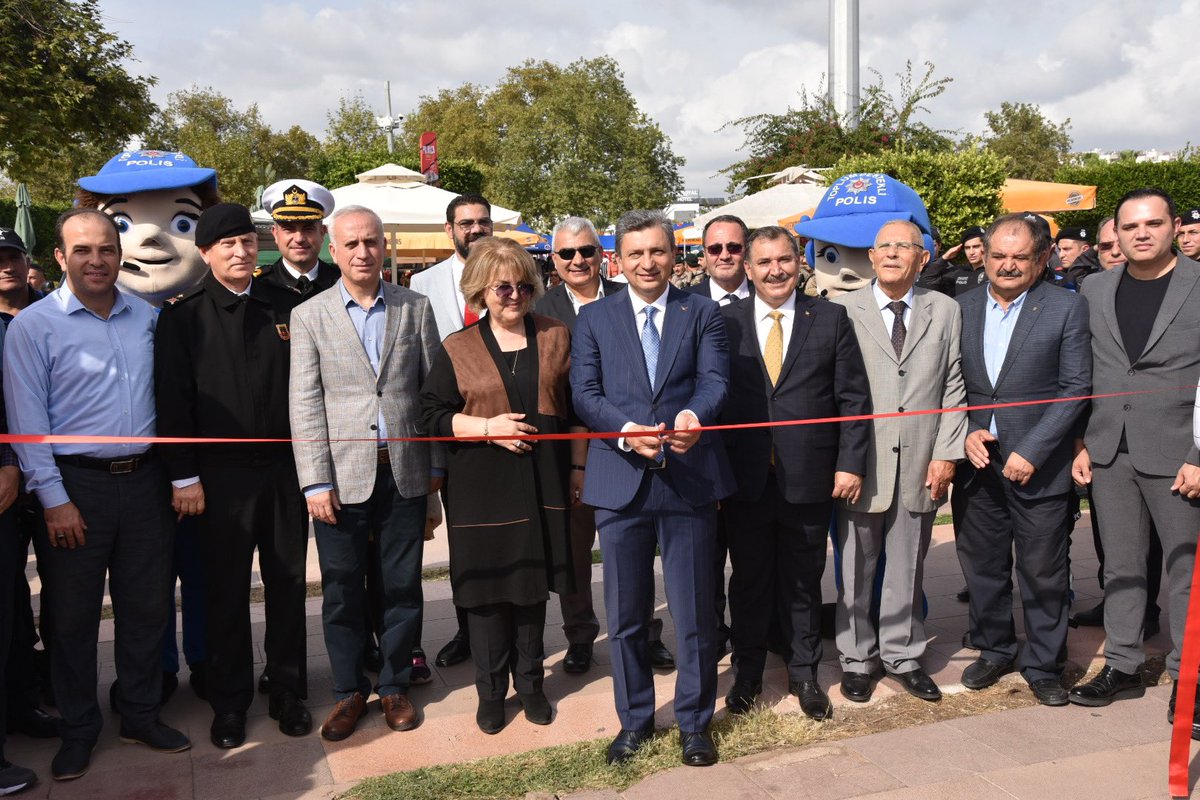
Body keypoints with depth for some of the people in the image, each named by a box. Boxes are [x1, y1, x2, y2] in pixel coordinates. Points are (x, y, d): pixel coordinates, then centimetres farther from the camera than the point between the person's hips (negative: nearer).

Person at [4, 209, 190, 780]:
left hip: (144, 480, 4)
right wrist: (54, 499, -11)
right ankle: (78, 731, 24)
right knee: (73, 614, 7)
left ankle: (141, 715, 28)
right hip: (76, 483, -3)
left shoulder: (147, 317, 8)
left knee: (147, 604, 11)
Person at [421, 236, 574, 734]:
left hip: (542, 486, 1)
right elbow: (434, 414, 0)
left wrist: (579, 466, 4)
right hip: (482, 491, -1)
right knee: (488, 589, 4)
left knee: (533, 585, 9)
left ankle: (530, 683, 26)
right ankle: (491, 692, 20)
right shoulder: (458, 349, 3)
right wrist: (487, 427, -13)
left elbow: (575, 405, 10)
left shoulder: (556, 338, 7)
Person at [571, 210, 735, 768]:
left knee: (694, 612, 9)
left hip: (690, 477, -1)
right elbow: (585, 394, -1)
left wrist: (695, 414, -29)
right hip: (620, 482, 1)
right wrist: (626, 432, -20)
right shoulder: (594, 318, 7)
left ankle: (694, 721, 27)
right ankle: (634, 720, 30)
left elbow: (715, 379, -6)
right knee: (625, 615, 12)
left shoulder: (703, 313, 6)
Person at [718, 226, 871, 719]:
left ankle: (804, 673, 31)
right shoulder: (726, 322, 3)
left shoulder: (831, 319, 2)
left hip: (809, 478, 0)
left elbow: (853, 397, 1)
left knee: (803, 583, 13)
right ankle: (747, 672, 31)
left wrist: (850, 463, -6)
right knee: (748, 581, 13)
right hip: (745, 480, 1)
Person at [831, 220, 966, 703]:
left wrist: (946, 453, -1)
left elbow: (953, 388, 6)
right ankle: (857, 659, 24)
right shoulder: (843, 311, 1)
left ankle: (902, 655, 28)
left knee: (907, 568, 12)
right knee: (855, 570, 8)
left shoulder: (945, 311, 8)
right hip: (860, 462, -2)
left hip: (920, 464, 2)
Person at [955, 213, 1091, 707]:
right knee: (982, 565, 13)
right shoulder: (961, 308, 5)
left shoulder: (1067, 308, -4)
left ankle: (1043, 665, 23)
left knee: (1043, 573, 5)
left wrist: (1030, 451, -15)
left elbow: (1076, 388, -8)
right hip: (978, 461, 3)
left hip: (1037, 466, -3)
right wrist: (967, 431, -8)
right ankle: (994, 650, 32)